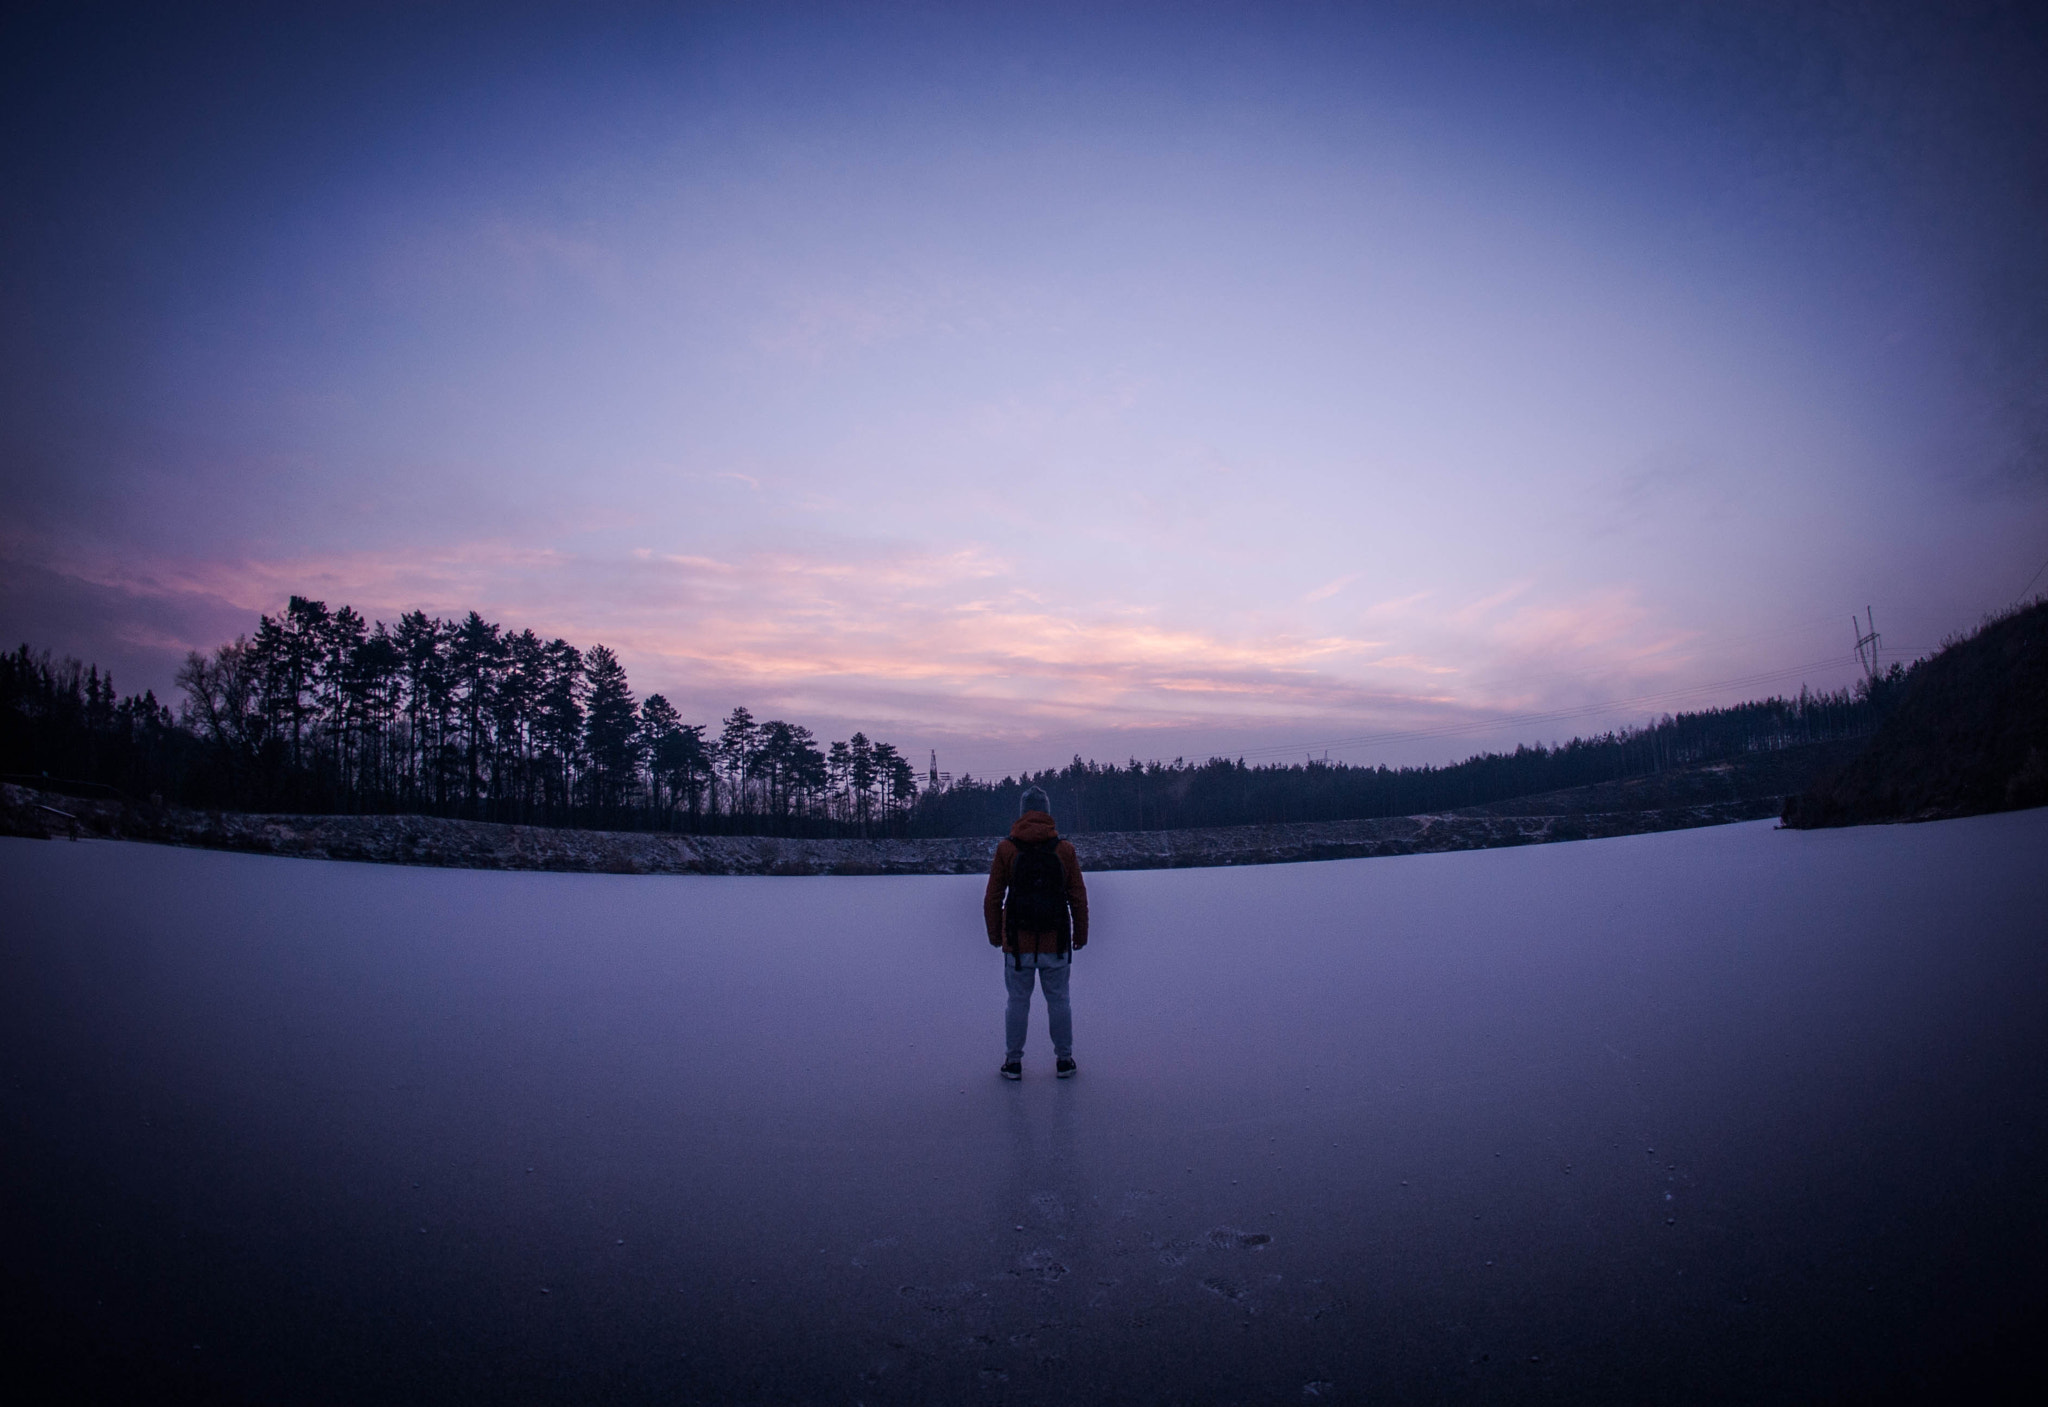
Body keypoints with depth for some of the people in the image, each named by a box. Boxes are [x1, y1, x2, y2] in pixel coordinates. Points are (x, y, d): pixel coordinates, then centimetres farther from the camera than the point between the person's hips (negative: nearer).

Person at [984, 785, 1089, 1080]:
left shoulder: (1005, 850, -4)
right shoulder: (1065, 850, -2)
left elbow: (992, 899, -1)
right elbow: (1078, 898, 2)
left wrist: (994, 935, 12)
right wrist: (1081, 935, 14)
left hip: (1017, 944, 0)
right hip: (1056, 943, 1)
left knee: (1018, 1002, 12)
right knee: (1058, 1001, 14)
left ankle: (1013, 1062, 19)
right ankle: (1063, 1061, 22)